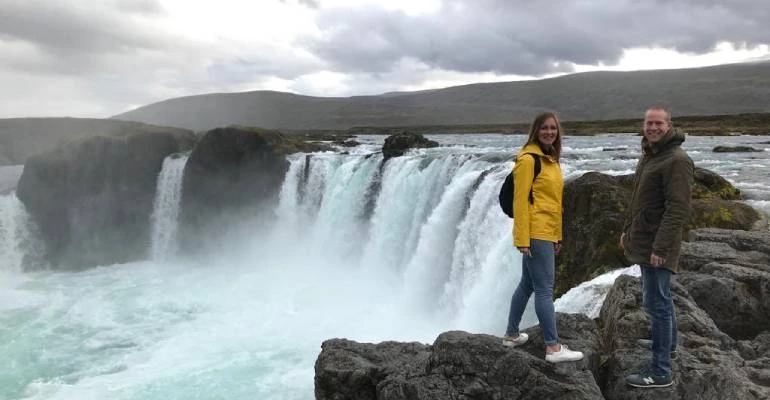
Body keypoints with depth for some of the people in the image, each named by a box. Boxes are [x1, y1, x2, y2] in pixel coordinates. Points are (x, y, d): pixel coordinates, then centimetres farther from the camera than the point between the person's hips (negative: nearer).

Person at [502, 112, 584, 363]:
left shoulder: (551, 159, 16)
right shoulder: (528, 159, -11)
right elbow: (520, 201, -16)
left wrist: (557, 236, 19)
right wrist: (522, 238, -20)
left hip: (547, 234, 9)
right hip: (535, 234, -9)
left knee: (527, 285, 15)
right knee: (545, 289, -6)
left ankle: (511, 335, 26)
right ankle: (553, 348, 0)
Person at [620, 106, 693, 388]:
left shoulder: (677, 160, -17)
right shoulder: (648, 155, 14)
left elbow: (678, 209, -23)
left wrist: (660, 247, -27)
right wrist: (628, 231, 20)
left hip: (657, 245, -10)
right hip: (644, 240, 10)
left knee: (656, 303, -6)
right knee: (660, 298, 22)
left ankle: (660, 372, 1)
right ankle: (668, 345, 39)